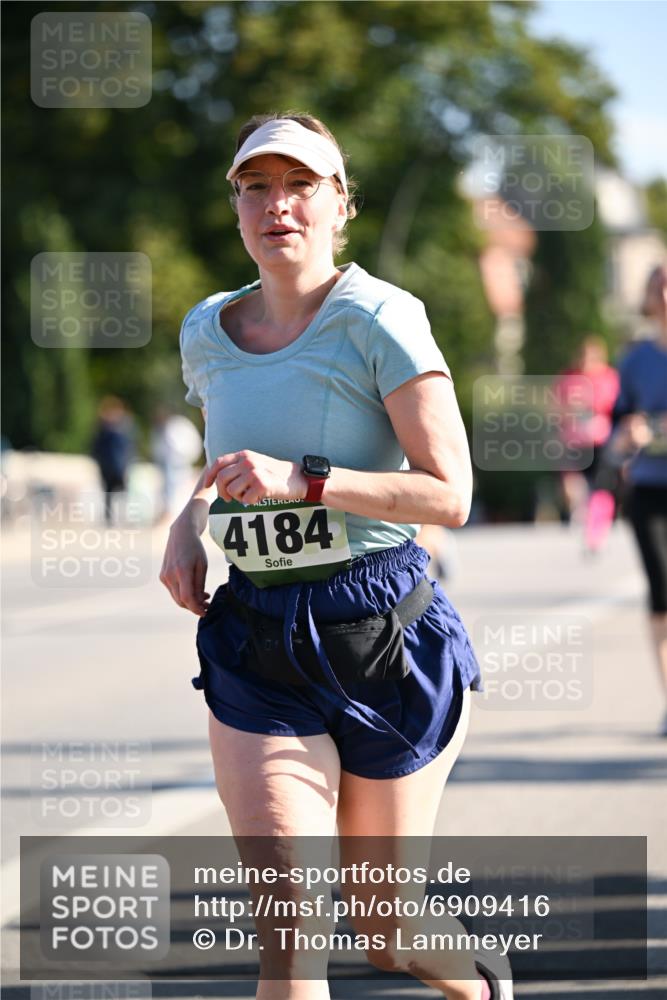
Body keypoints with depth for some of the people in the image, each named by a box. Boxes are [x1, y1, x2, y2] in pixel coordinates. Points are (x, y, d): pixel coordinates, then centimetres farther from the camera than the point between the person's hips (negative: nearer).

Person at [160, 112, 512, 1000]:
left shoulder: (376, 319, -11)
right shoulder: (207, 332, 7)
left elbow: (449, 494, -16)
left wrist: (302, 483, -25)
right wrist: (188, 523, 6)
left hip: (388, 634, -4)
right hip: (257, 647, 4)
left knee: (380, 923, 10)